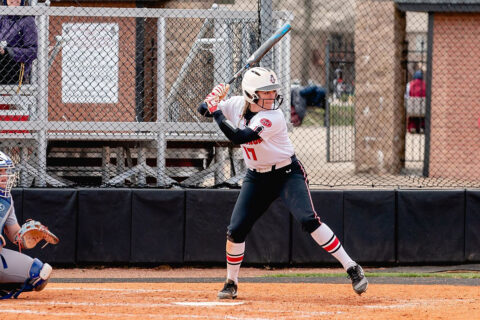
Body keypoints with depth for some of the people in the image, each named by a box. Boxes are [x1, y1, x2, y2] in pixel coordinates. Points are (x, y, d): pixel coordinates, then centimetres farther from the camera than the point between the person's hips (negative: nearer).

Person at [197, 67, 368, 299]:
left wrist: (217, 112, -28)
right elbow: (204, 110, 4)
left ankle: (352, 269, -18)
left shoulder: (273, 117, -25)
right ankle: (231, 282, 19)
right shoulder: (238, 105, -6)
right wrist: (212, 101, -18)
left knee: (308, 219, -23)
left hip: (288, 173, -5)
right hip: (256, 177, 5)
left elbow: (238, 137, -34)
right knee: (236, 230, -3)